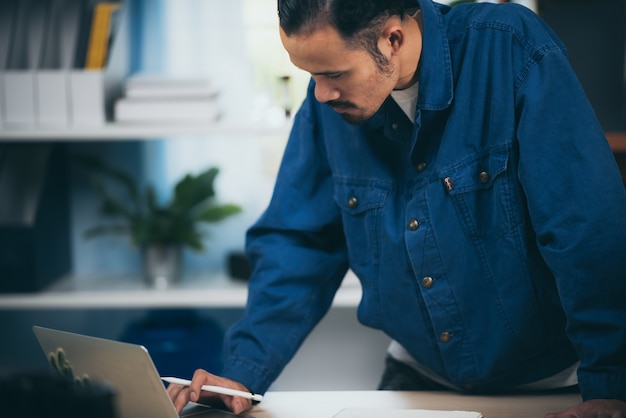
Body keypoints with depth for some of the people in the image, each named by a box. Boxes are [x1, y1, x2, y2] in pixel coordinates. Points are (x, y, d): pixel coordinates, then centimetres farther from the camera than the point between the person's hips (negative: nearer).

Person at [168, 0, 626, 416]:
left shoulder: (512, 49, -21)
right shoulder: (328, 101, -5)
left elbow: (588, 226, -23)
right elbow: (299, 243, 3)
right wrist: (242, 374, -7)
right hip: (420, 379, 3)